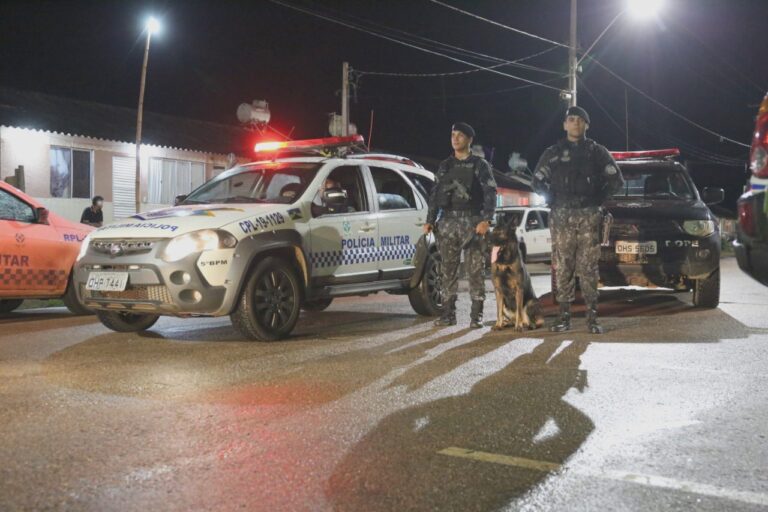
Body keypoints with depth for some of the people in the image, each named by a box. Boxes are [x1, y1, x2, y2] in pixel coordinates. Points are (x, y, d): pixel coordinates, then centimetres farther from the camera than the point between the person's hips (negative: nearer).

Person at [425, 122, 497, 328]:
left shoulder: (480, 165, 3)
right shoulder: (445, 165, 15)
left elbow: (490, 194, -5)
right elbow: (435, 194, 16)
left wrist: (486, 220, -18)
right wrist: (430, 221, 7)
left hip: (472, 221, -4)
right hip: (448, 221, 4)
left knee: (475, 269, -4)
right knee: (448, 269, 4)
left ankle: (476, 315, -1)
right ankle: (448, 313, 9)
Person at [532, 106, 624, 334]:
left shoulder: (597, 151, 9)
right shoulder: (553, 153, 11)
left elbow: (616, 181, 8)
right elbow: (538, 182, 15)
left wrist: (598, 199, 1)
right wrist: (554, 201, 4)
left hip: (589, 217, -1)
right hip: (562, 217, 1)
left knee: (588, 267, -3)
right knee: (563, 267, -1)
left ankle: (592, 317, 0)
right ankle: (564, 316, 4)